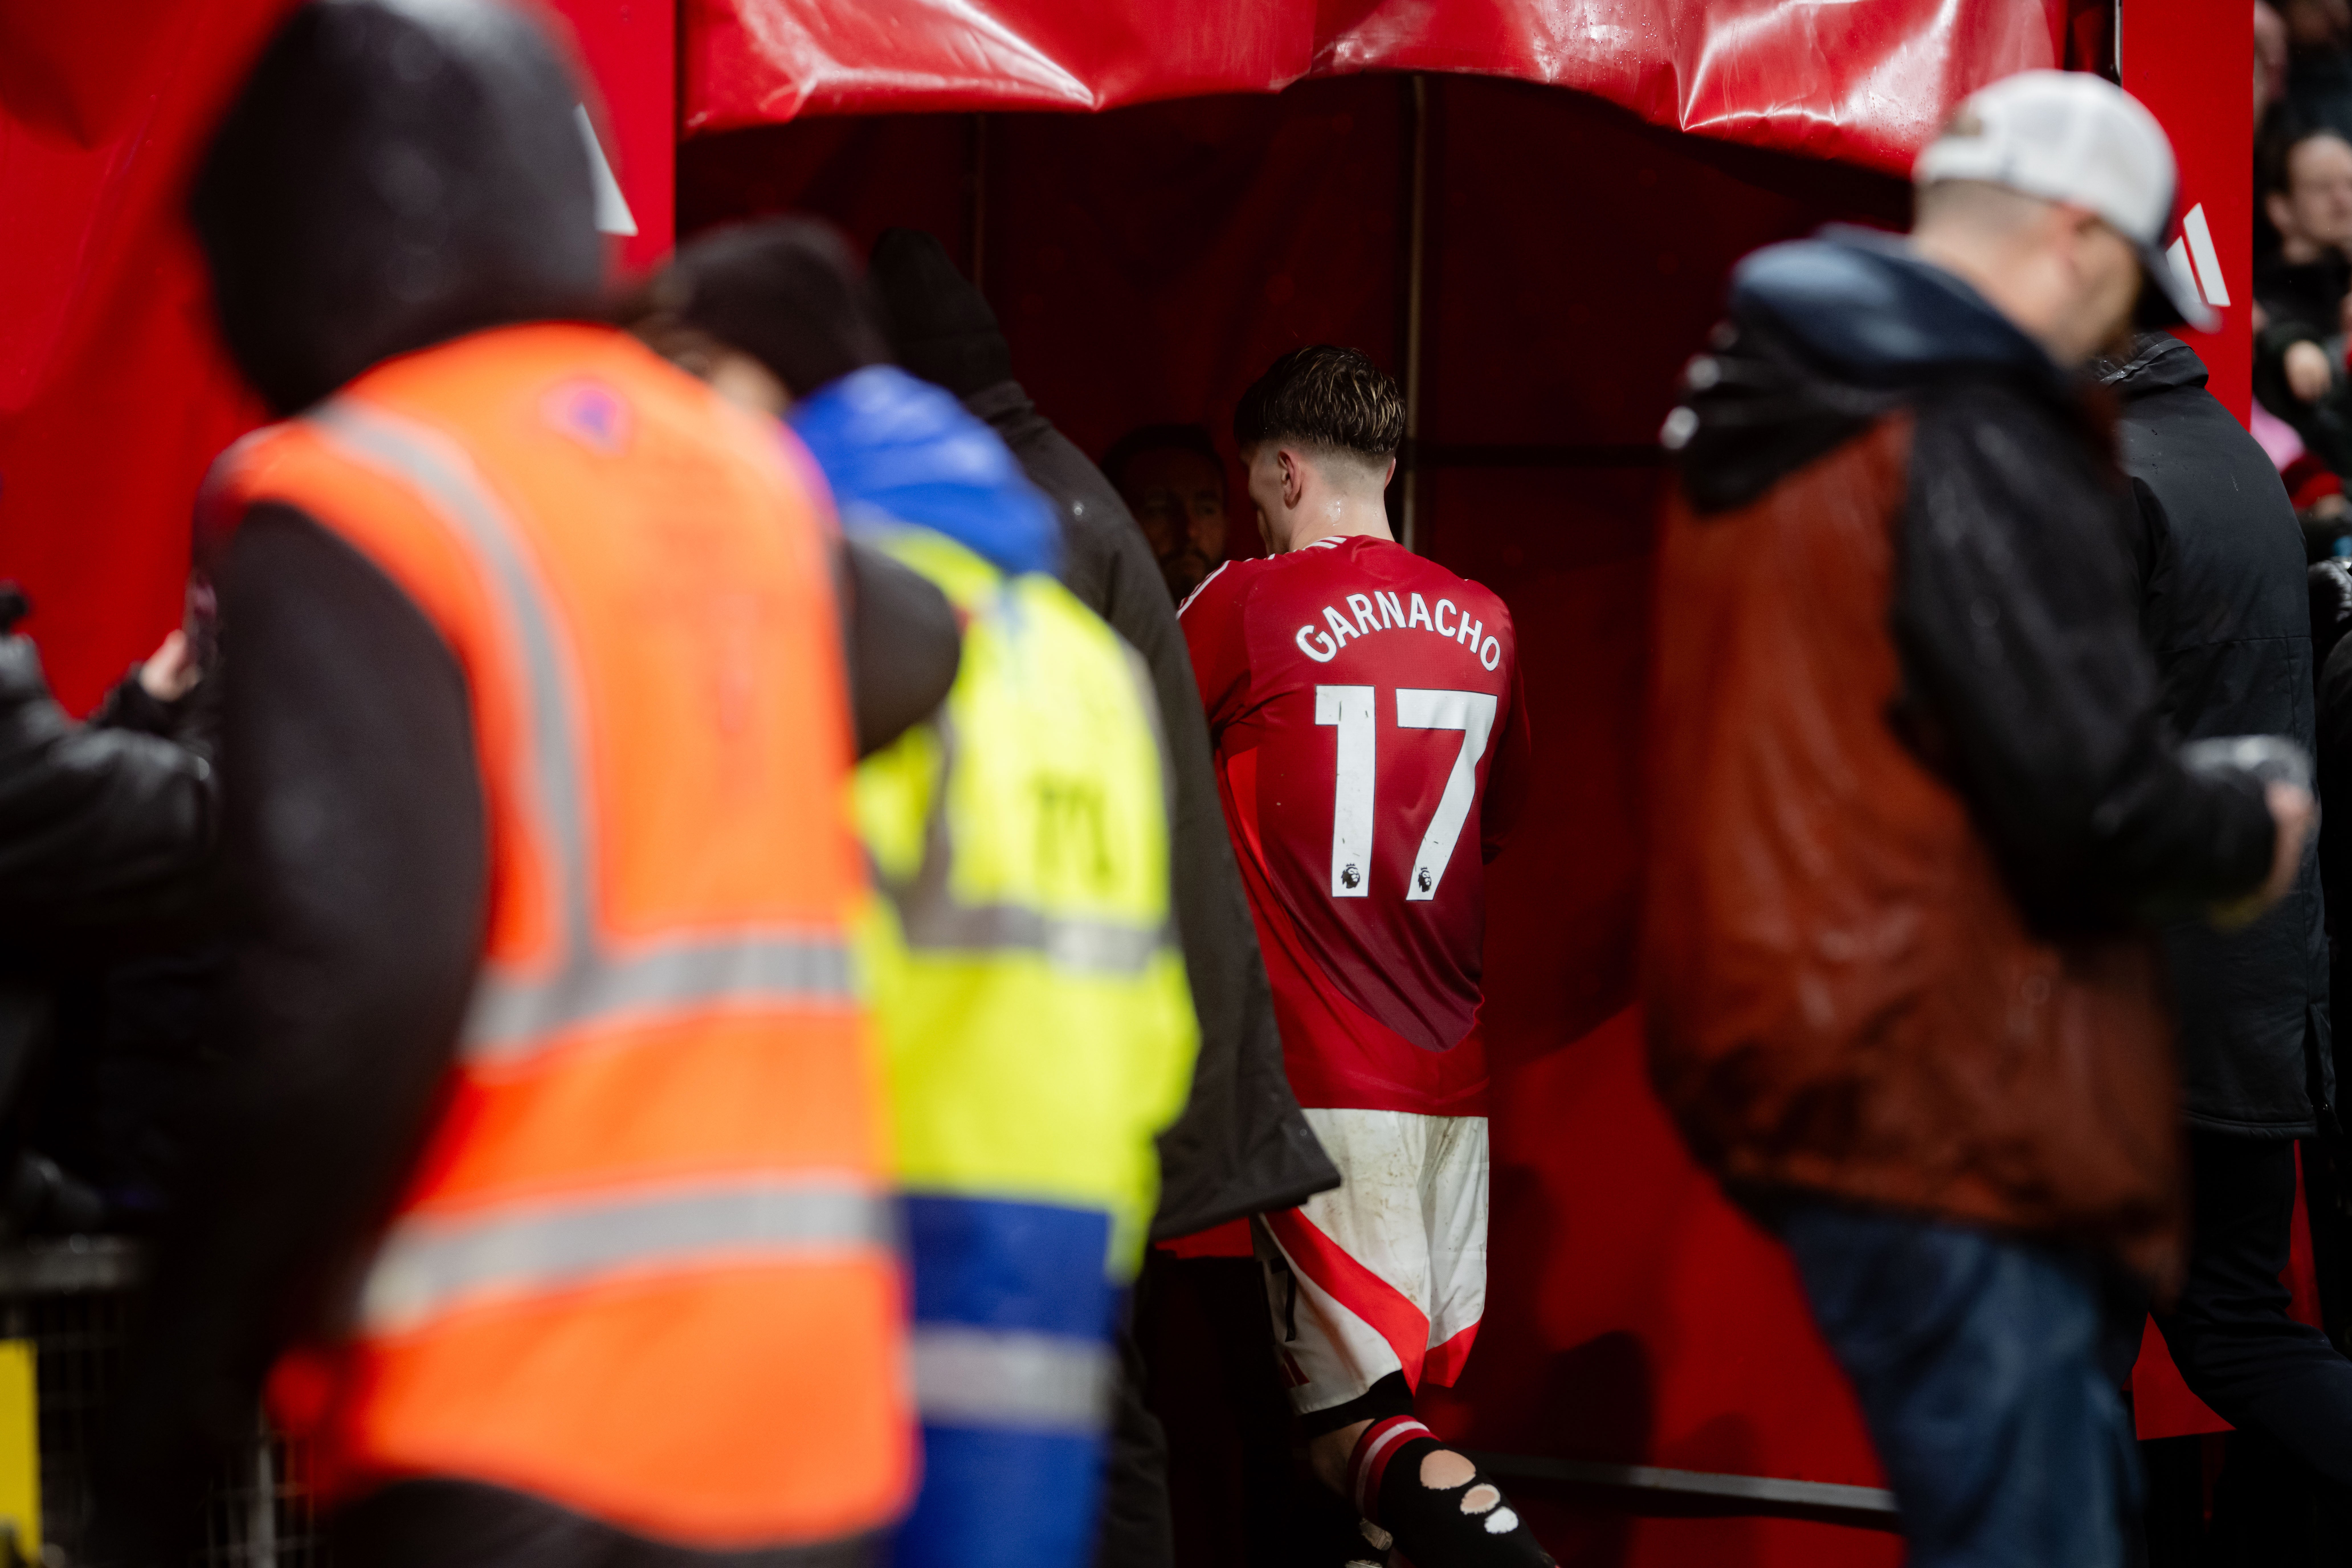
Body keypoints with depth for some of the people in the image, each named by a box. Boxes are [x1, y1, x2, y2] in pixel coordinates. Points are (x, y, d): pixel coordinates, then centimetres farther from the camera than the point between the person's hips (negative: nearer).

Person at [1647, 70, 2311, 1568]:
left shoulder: (1763, 419, 13)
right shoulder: (1979, 443, -16)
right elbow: (2096, 806, -21)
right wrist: (2254, 833, -1)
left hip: (1791, 1040, 10)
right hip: (1944, 1097, -10)